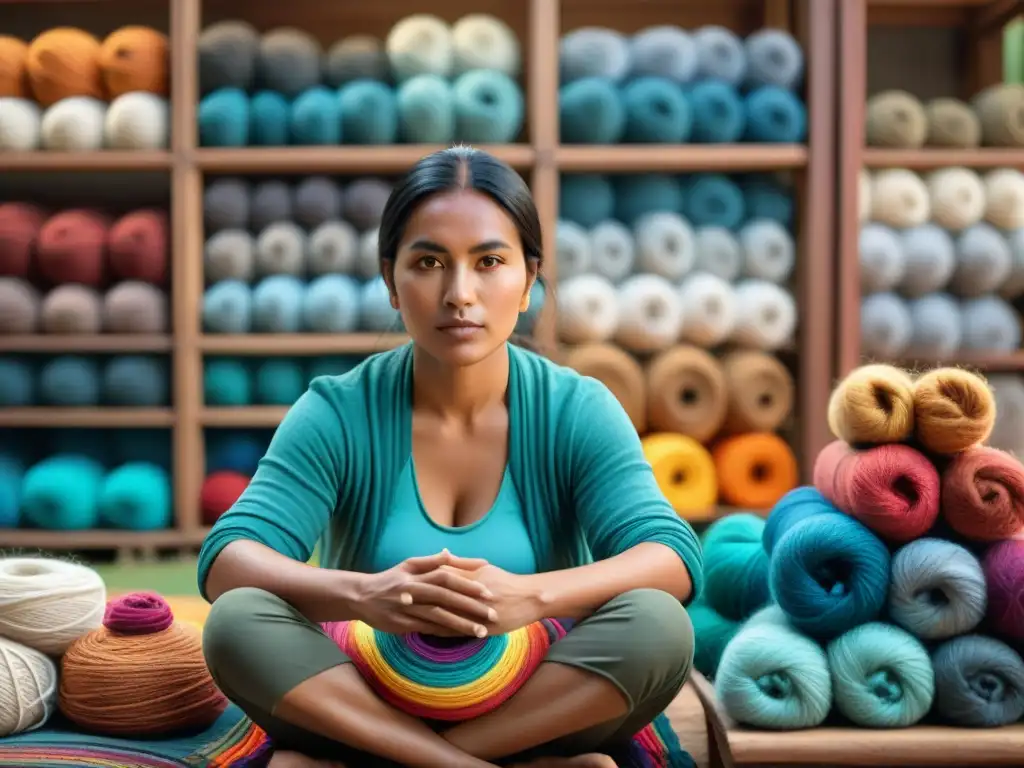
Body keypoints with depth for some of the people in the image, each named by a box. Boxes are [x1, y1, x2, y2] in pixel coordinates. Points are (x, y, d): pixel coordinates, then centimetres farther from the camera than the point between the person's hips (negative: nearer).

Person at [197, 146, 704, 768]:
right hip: (363, 705, 0)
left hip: (542, 712, 1)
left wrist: (531, 596, -38)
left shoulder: (578, 410, -7)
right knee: (237, 621, -26)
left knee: (658, 625, -28)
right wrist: (361, 594, -38)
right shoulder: (337, 412, -7)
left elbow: (674, 560, -19)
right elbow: (227, 561, -17)